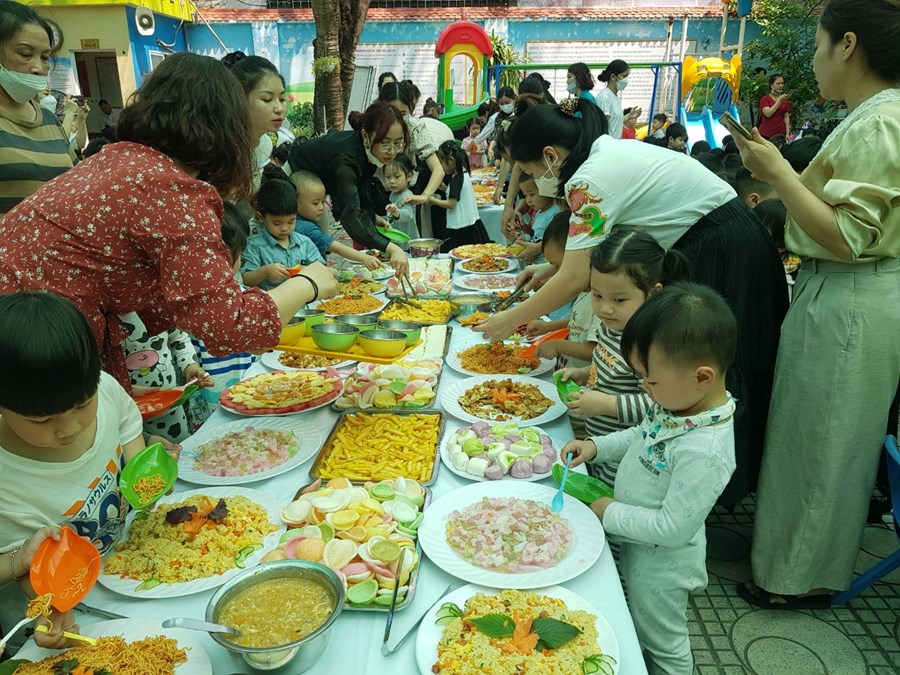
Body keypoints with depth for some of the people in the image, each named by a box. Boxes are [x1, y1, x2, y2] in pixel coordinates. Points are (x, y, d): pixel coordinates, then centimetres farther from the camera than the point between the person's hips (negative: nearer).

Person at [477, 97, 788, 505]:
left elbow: (575, 279, -21)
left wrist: (511, 320, -11)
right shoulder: (609, 151, 9)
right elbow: (596, 247, 15)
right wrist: (550, 268, 13)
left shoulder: (590, 180, -21)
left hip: (721, 256, -10)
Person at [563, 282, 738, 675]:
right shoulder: (681, 403, -12)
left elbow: (673, 527, -31)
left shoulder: (703, 453, -39)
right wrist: (596, 447, -5)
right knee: (640, 631, 32)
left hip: (659, 564, -8)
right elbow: (643, 437, 7)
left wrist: (611, 513, -20)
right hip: (638, 547, 8)